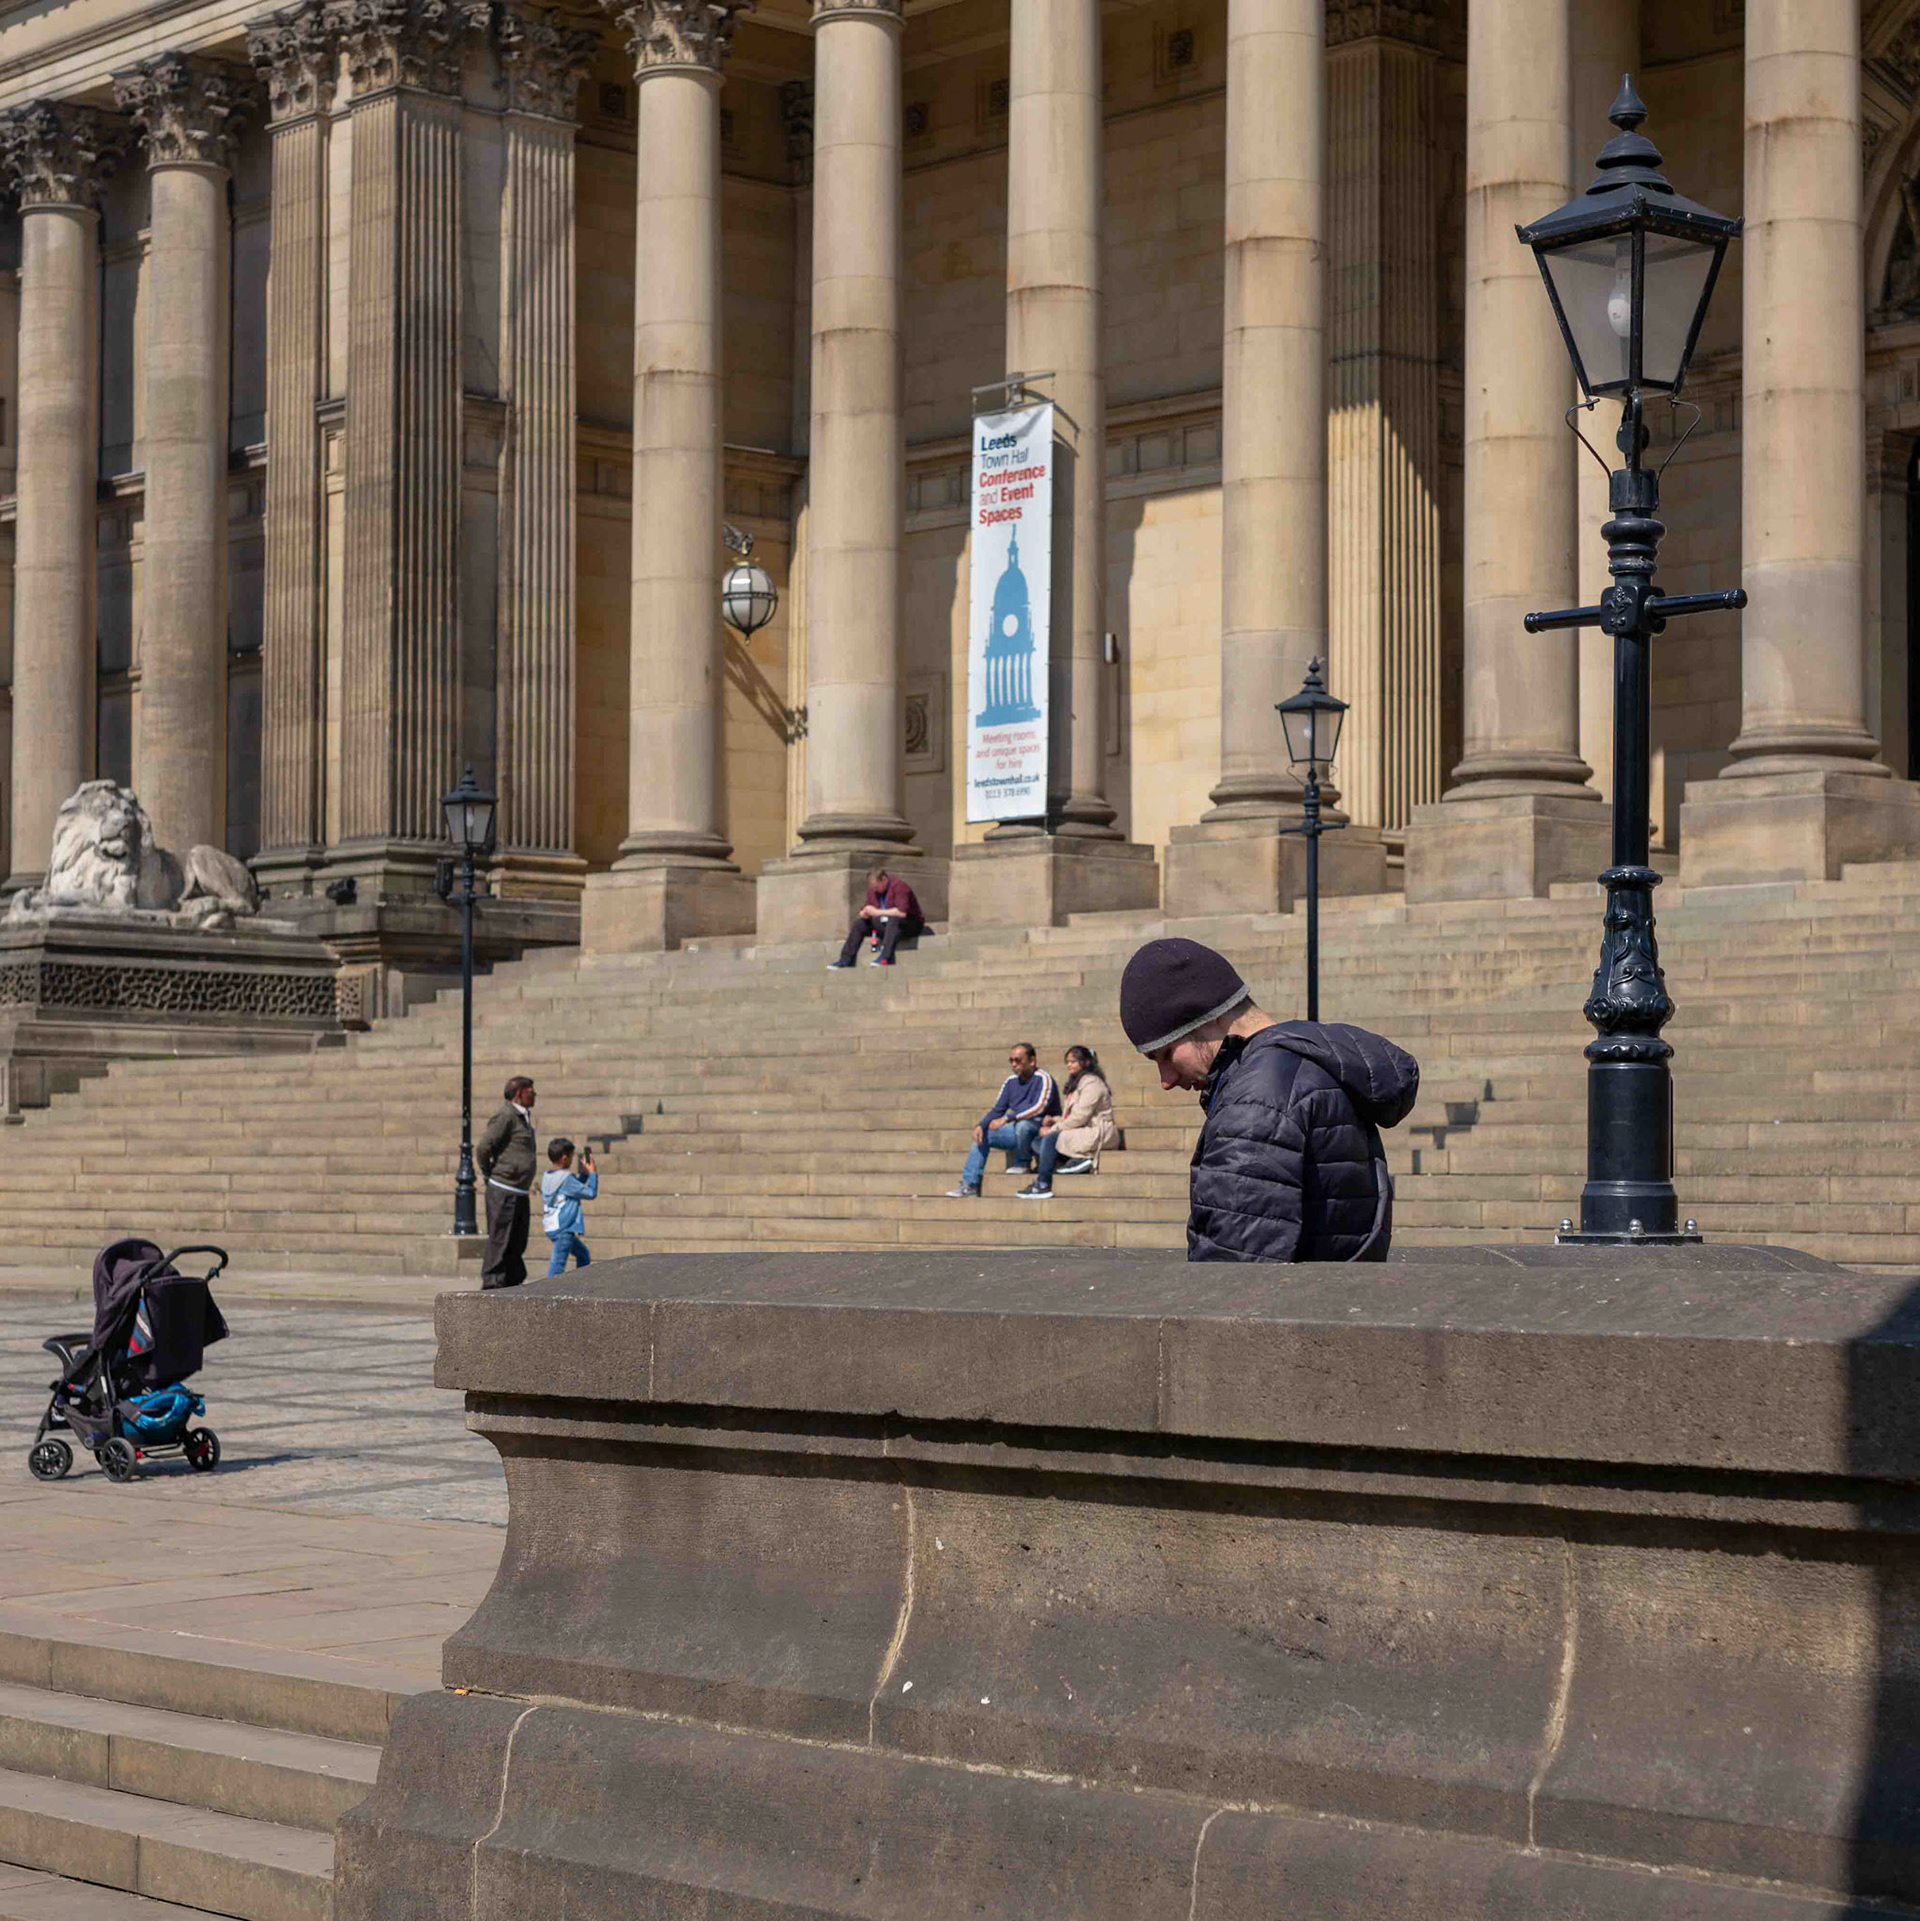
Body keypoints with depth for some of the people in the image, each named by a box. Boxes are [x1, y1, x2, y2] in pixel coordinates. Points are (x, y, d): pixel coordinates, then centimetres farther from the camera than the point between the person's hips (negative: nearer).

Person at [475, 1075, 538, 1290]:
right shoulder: (506, 1117, -14)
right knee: (499, 1240, -5)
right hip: (503, 1191, -9)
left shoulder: (523, 1118, 17)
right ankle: (492, 1284, -2)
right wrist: (488, 1174, -6)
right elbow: (483, 1148, -19)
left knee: (517, 1242, 12)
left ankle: (513, 1283, 18)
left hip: (519, 1192, 9)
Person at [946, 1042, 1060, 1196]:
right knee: (982, 1135, 0)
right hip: (1019, 1132, 8)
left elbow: (1039, 1107, -28)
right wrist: (981, 1125, -9)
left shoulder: (1043, 1078, -15)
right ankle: (969, 1185, -6)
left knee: (1023, 1124, -38)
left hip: (1042, 1131, -8)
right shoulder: (1011, 1082, 8)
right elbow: (998, 1109, 11)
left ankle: (1024, 1164, -11)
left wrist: (1006, 1118, -28)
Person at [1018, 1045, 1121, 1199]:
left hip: (1097, 1133, -10)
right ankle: (1078, 1160, -15)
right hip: (1083, 1132, 10)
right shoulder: (1075, 1083, 20)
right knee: (1037, 1141, -5)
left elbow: (1080, 1117, -19)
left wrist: (1052, 1129, -14)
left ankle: (1042, 1186, -24)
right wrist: (1053, 1122, -1)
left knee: (1050, 1138, -24)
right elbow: (1070, 1116, 19)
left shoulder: (1092, 1084, -11)